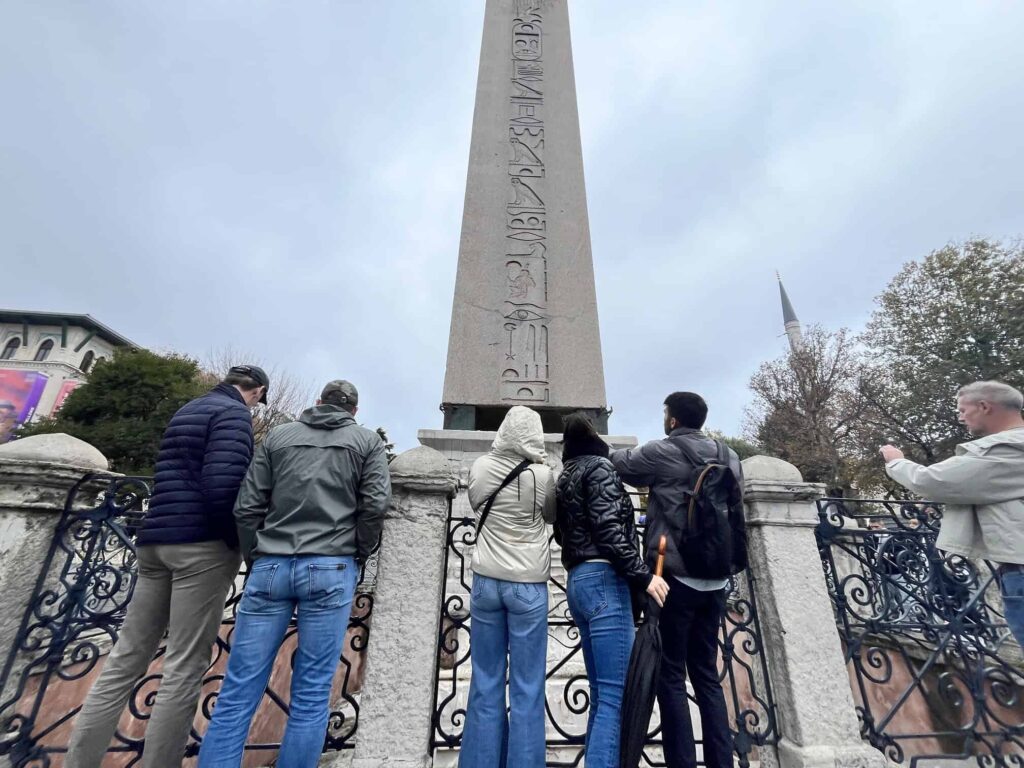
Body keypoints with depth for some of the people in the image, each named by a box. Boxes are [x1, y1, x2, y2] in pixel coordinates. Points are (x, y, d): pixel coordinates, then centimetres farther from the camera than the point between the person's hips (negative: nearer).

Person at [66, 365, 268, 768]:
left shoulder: (186, 411, 20)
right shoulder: (234, 413, -9)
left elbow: (176, 478, 22)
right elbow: (222, 486, -20)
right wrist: (242, 540, -8)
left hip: (157, 541, 9)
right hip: (203, 544, -9)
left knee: (126, 659, 13)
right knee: (185, 666, -1)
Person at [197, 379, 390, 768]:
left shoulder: (277, 435, 14)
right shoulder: (367, 440, 7)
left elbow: (247, 507, 8)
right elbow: (375, 504, -4)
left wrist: (257, 559, 17)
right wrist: (356, 555, 10)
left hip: (271, 566, 3)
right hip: (331, 569, -2)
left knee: (238, 691, 11)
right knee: (311, 695, 7)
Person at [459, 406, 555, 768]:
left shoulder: (480, 468, -5)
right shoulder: (542, 475, -13)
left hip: (486, 581, 3)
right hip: (528, 586, -3)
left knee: (485, 683, 15)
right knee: (527, 687, 10)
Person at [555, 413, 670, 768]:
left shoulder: (565, 477, 19)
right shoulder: (600, 467, -4)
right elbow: (607, 529, -15)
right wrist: (642, 575, -13)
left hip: (578, 582, 8)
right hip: (603, 580, -8)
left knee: (602, 694, 14)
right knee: (616, 694, -7)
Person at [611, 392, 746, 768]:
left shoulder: (661, 452, -8)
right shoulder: (729, 456, 9)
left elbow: (619, 462, 8)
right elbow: (736, 515, 16)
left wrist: (605, 451, 27)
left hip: (676, 577, -6)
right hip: (715, 580, 6)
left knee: (671, 677, 5)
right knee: (707, 675, 17)